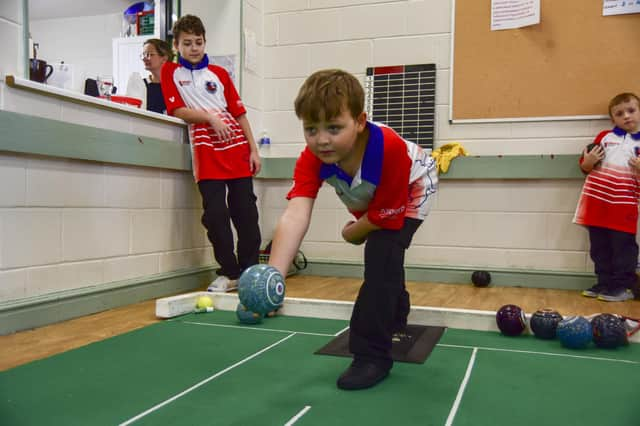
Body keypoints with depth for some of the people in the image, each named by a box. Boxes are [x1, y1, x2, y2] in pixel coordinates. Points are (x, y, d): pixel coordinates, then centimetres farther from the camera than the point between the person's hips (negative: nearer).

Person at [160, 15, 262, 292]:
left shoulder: (219, 73, 13)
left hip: (237, 149, 2)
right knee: (215, 213, -7)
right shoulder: (170, 71, 8)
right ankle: (228, 272, 6)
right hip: (206, 153, -2)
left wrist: (253, 150, 4)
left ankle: (249, 269, 13)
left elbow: (239, 113, 11)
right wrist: (211, 118, -15)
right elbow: (178, 111, -1)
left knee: (246, 212, 2)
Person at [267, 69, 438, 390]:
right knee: (382, 259, 24)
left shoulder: (391, 149, -47)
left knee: (381, 254, -28)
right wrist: (273, 276, -64)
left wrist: (351, 234, -18)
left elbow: (383, 218, -36)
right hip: (371, 203, 6)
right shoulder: (312, 158, -35)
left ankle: (372, 355, -16)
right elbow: (295, 214, -50)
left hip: (412, 189, -5)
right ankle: (395, 321, 55)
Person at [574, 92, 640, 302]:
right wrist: (588, 162, -6)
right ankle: (604, 283, 21)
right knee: (599, 247, 9)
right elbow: (585, 167, 15)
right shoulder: (604, 136, 11)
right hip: (596, 201, 3)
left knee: (623, 247, 1)